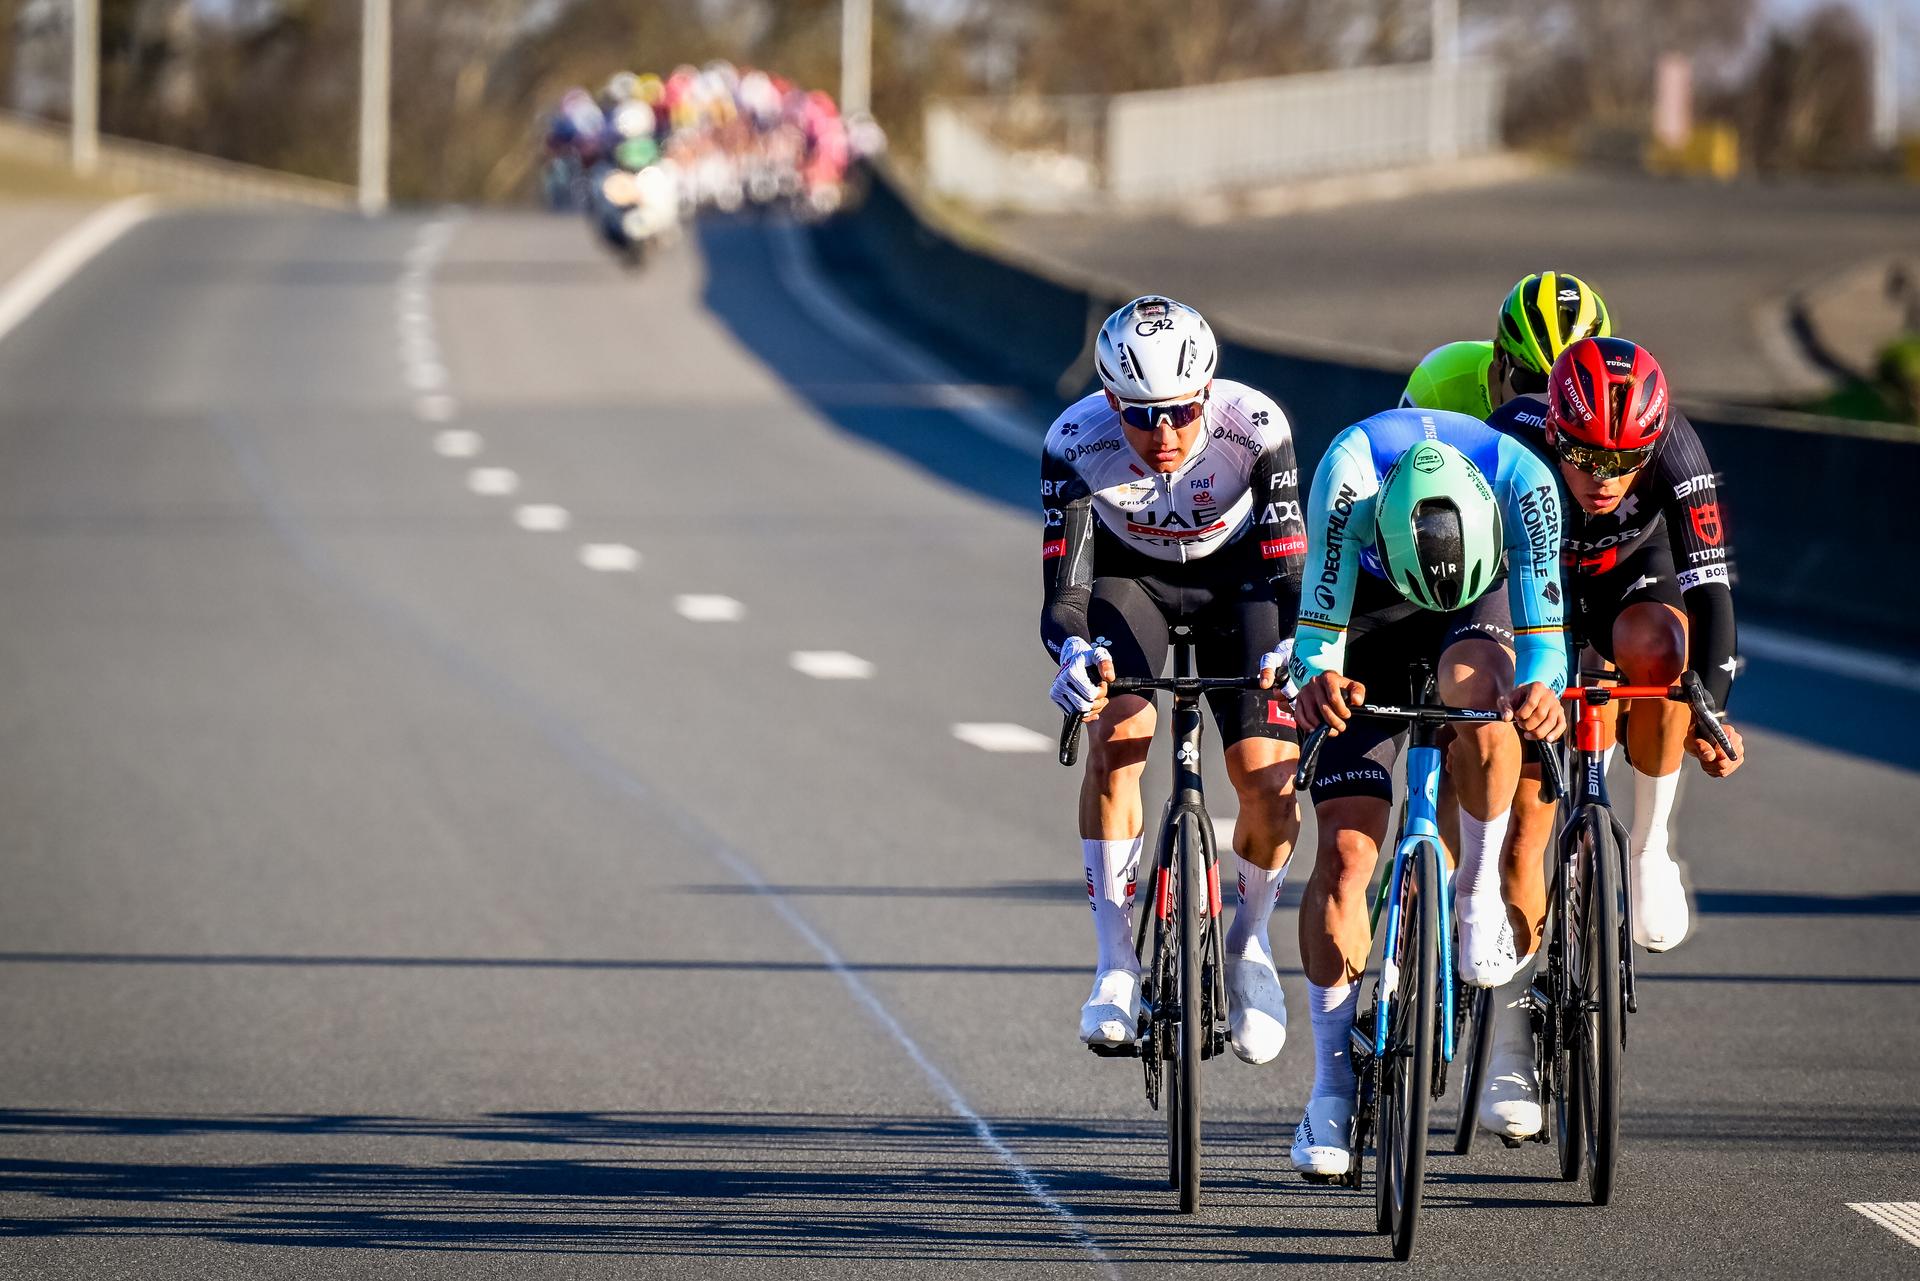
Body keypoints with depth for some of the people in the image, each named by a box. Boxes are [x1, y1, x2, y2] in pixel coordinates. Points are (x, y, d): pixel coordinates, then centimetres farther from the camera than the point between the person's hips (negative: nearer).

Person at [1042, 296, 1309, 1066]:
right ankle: (1116, 965, -17)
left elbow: (1288, 570, -31)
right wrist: (1074, 650, -55)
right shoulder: (1077, 443, -32)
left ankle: (1249, 938, 14)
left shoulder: (1253, 428, -33)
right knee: (1114, 741, -27)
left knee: (1270, 778, -15)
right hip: (1129, 576, 0)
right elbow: (1062, 592, -33)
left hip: (1237, 576, 0)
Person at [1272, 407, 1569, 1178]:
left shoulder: (1524, 480, -35)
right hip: (1370, 614, 0)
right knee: (1344, 851, -12)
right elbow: (1323, 595, -41)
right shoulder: (1351, 470, -37)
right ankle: (1331, 1090, -4)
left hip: (1485, 604, 0)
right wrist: (1317, 675, -61)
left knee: (1479, 692, -38)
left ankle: (1480, 890, -13)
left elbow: (1542, 599, -42)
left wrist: (1541, 685, -62)